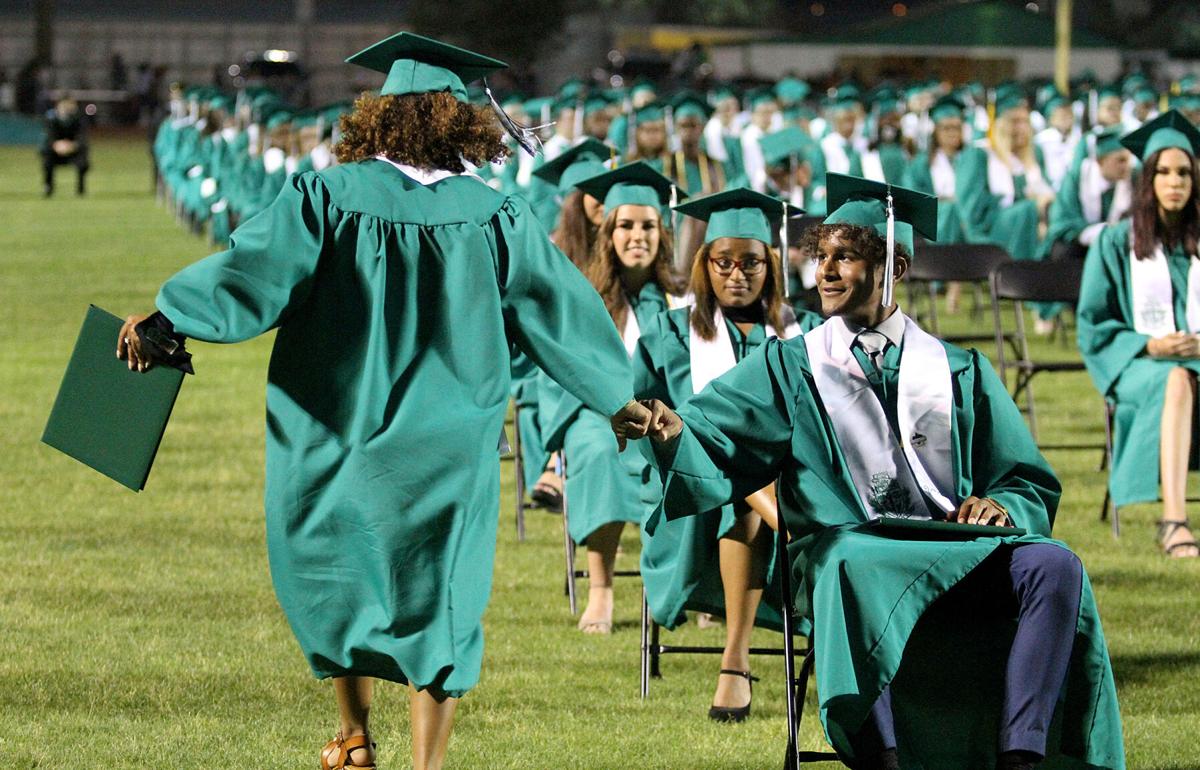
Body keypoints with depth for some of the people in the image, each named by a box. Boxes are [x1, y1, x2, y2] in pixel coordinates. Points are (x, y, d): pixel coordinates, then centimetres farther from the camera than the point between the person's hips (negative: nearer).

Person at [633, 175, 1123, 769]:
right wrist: (672, 430, -21)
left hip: (959, 556, 2)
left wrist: (1000, 506, -6)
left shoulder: (960, 374, 22)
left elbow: (1035, 490, 18)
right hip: (848, 545, -2)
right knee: (851, 566, -40)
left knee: (1053, 565, -30)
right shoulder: (788, 367, 19)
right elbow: (710, 446, 2)